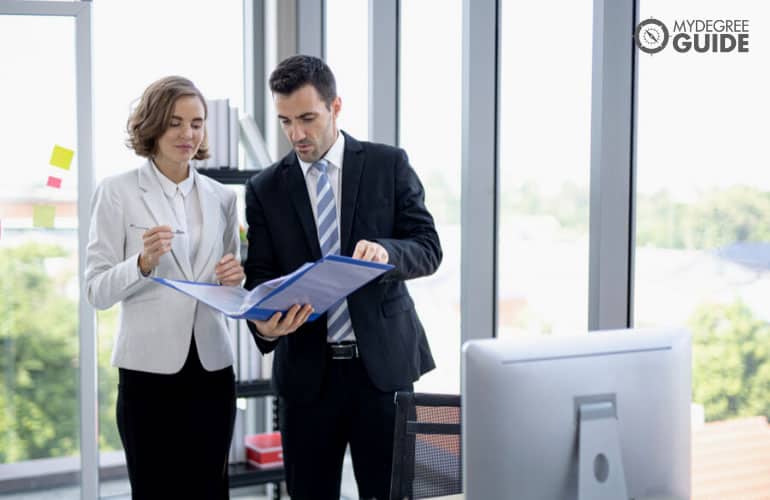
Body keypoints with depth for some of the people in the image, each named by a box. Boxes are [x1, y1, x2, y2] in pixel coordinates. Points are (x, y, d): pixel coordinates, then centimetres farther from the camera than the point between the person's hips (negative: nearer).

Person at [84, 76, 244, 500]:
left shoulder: (221, 197, 10)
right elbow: (97, 291, -5)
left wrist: (234, 278, -5)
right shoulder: (118, 192, -2)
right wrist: (143, 263, -22)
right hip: (150, 369, -3)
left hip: (212, 367, 4)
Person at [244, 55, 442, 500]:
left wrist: (385, 251, -24)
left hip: (383, 361, -1)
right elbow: (260, 278, 3)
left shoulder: (389, 165, 3)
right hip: (306, 370, 2)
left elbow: (429, 249, -1)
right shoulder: (265, 189, 6)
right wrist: (265, 326, -19)